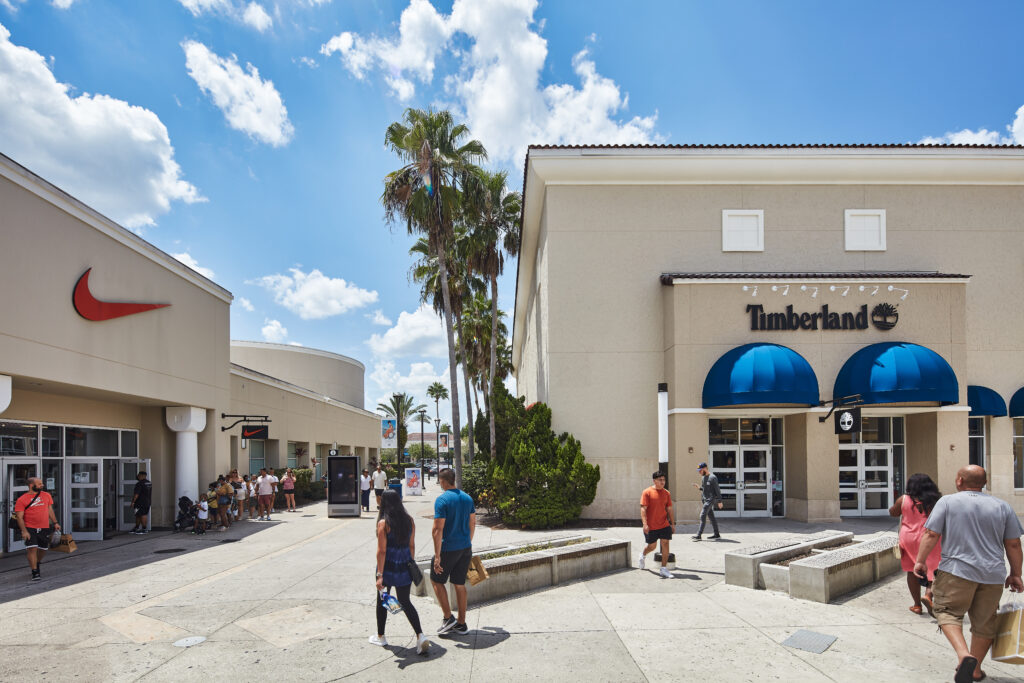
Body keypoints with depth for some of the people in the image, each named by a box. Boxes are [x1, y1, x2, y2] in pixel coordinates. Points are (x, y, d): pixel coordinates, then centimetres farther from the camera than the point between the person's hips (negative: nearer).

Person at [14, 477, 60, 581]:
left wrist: (55, 523, 14)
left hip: (44, 528, 4)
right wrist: (24, 531, -16)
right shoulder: (22, 499, -6)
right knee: (32, 549, -13)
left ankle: (36, 565, 38)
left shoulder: (46, 495, 9)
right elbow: (19, 517, -8)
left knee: (42, 549, 12)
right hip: (30, 529, -4)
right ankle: (35, 573, -7)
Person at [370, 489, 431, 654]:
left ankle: (380, 636, 30)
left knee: (382, 601, 17)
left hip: (388, 566, -4)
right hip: (404, 566, 4)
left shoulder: (383, 523, -14)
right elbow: (412, 546, 7)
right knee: (405, 601, 13)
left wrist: (379, 575, -15)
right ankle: (420, 635, -3)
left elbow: (381, 550, -16)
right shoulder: (409, 520, 1)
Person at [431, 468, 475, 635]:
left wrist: (437, 556, -17)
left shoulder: (442, 500, -16)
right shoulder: (467, 498, 5)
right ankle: (461, 624, 19)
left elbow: (437, 529, -20)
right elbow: (472, 524, 13)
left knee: (437, 580, 13)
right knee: (460, 584, 14)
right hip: (465, 547, 6)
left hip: (448, 548, -6)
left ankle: (448, 618, 11)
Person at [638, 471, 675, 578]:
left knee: (665, 544, -4)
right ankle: (643, 555, 43)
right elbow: (643, 509, -13)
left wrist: (673, 523, 10)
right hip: (651, 526, -3)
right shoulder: (647, 492, -9)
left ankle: (664, 569, 3)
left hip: (664, 525, 4)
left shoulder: (666, 493, 5)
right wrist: (645, 524, -20)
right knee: (652, 546, 10)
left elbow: (669, 509, 12)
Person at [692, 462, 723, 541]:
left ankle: (699, 535, -13)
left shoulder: (712, 477, -12)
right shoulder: (703, 477, 14)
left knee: (703, 515, -13)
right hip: (704, 499, 9)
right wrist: (699, 487, 4)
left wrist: (719, 501, -13)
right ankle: (717, 534, 18)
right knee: (711, 516, 12)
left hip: (710, 499, -9)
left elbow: (717, 490, -12)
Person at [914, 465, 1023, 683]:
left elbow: (931, 535, -7)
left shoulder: (947, 502, -3)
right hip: (992, 575, 4)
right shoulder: (1002, 506, 6)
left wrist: (921, 561, 1)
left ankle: (964, 655, -18)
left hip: (957, 571, -4)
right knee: (984, 622, 16)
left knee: (948, 612, 5)